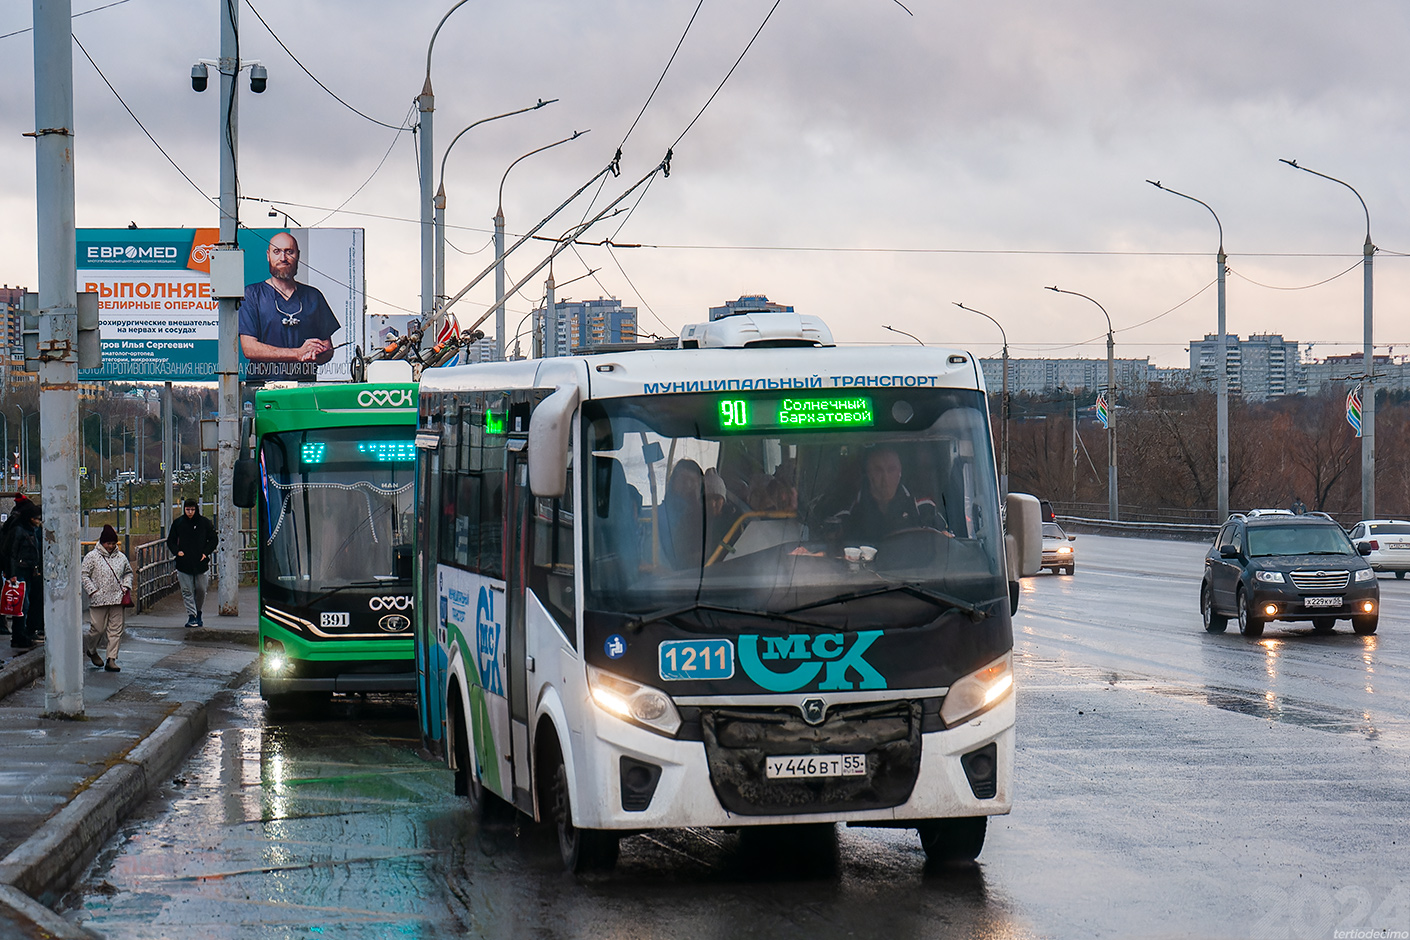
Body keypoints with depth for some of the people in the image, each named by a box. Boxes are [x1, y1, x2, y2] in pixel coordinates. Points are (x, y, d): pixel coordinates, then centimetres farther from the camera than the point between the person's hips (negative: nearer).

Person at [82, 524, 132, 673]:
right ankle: (90, 649, 28)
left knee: (116, 629, 0)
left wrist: (126, 586, 10)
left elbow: (128, 573, 26)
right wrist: (93, 591, -10)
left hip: (117, 599, 4)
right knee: (98, 628, -1)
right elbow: (84, 574, -2)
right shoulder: (92, 557, -2)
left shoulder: (121, 557, 12)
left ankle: (111, 659, 4)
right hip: (99, 599, -4)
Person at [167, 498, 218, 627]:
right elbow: (170, 541, 14)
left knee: (201, 590, 3)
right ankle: (191, 616, -4)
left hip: (201, 563, 0)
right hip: (183, 564, 0)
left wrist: (206, 552, -3)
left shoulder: (204, 522, 3)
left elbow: (213, 539, 10)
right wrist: (177, 551, -5)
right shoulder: (178, 523, 5)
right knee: (187, 591, -4)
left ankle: (198, 613, 22)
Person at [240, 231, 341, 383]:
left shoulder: (313, 296, 17)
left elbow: (328, 349, 17)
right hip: (263, 384, -2)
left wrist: (314, 356, -8)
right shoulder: (252, 294, 6)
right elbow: (249, 348, -5)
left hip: (305, 386, 2)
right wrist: (298, 353, -11)